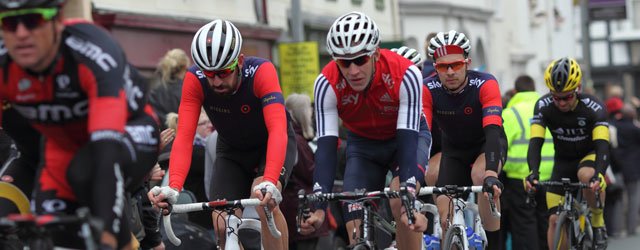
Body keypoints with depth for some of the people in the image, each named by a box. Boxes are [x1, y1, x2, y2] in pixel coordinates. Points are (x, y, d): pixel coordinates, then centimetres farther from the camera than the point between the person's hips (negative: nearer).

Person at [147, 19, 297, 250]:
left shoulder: (261, 71, -34)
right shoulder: (195, 80, -27)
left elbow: (278, 130, -45)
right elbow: (184, 136, -32)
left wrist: (269, 182, -60)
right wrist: (173, 188, -48)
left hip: (271, 145, -3)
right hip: (231, 150, 3)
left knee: (264, 201, -31)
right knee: (222, 226, -13)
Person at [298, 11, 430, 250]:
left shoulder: (405, 74, -34)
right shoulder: (327, 84, -28)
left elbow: (408, 141, -37)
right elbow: (326, 147, -30)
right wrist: (319, 208, -42)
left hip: (407, 135, -2)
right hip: (362, 144, 2)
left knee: (400, 202, -32)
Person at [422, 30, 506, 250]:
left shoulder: (485, 84, -32)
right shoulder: (428, 90, -25)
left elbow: (493, 131, -44)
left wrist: (491, 174, -59)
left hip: (487, 144, -3)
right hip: (454, 150, 3)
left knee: (480, 175, -35)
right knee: (446, 217, -13)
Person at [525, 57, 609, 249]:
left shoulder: (594, 107, -27)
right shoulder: (543, 106, -21)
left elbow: (602, 145, -36)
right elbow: (535, 142, -28)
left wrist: (599, 175, -54)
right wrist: (534, 172, -45)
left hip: (590, 155, -3)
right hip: (563, 161, 3)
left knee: (586, 175, -38)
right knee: (555, 219, -8)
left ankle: (598, 222, -15)